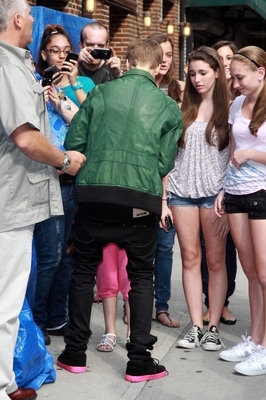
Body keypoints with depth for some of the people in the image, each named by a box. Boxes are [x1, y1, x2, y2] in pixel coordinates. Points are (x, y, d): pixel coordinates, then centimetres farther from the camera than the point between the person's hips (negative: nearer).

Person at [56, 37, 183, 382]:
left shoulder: (100, 93, 4)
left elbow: (73, 142, 3)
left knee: (84, 271, 15)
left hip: (94, 194, 1)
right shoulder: (168, 107, 3)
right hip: (140, 199, -1)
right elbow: (165, 162, 3)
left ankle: (75, 353, 21)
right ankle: (140, 361, 11)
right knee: (141, 277, 12)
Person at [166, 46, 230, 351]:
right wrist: (163, 199, 3)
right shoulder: (183, 108, 8)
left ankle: (213, 327, 9)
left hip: (214, 191, -3)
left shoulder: (227, 108, 1)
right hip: (182, 190, 3)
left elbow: (235, 155, -1)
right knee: (190, 258, 4)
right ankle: (196, 326, 10)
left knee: (215, 260, 2)